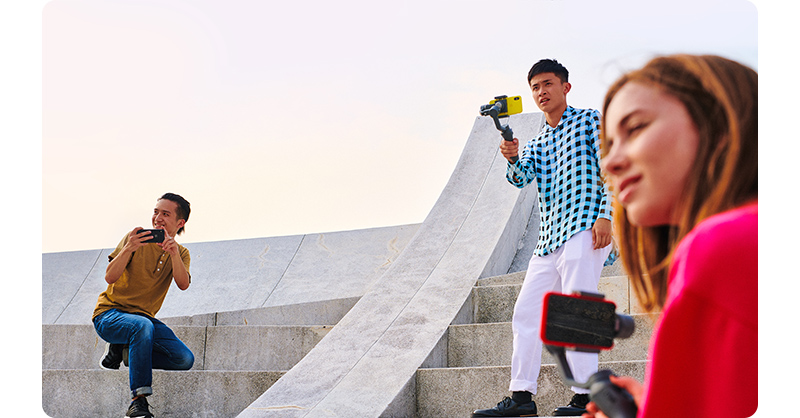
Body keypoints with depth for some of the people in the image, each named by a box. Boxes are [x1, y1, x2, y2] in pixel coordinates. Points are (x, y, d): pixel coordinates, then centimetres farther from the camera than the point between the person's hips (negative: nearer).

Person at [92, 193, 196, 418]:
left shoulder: (181, 253, 6)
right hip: (109, 314, -4)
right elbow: (110, 277, -16)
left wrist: (173, 253, -31)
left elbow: (183, 284, -16)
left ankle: (123, 351, 3)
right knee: (143, 326, -39)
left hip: (143, 317, 5)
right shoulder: (136, 239, -5)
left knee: (185, 359, -15)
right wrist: (128, 249, -31)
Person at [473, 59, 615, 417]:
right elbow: (522, 178, 5)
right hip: (549, 239, 7)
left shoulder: (591, 121, 9)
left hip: (584, 227, -7)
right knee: (526, 312, 3)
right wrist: (513, 160, -18)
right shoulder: (535, 143, 24)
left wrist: (606, 215, -13)